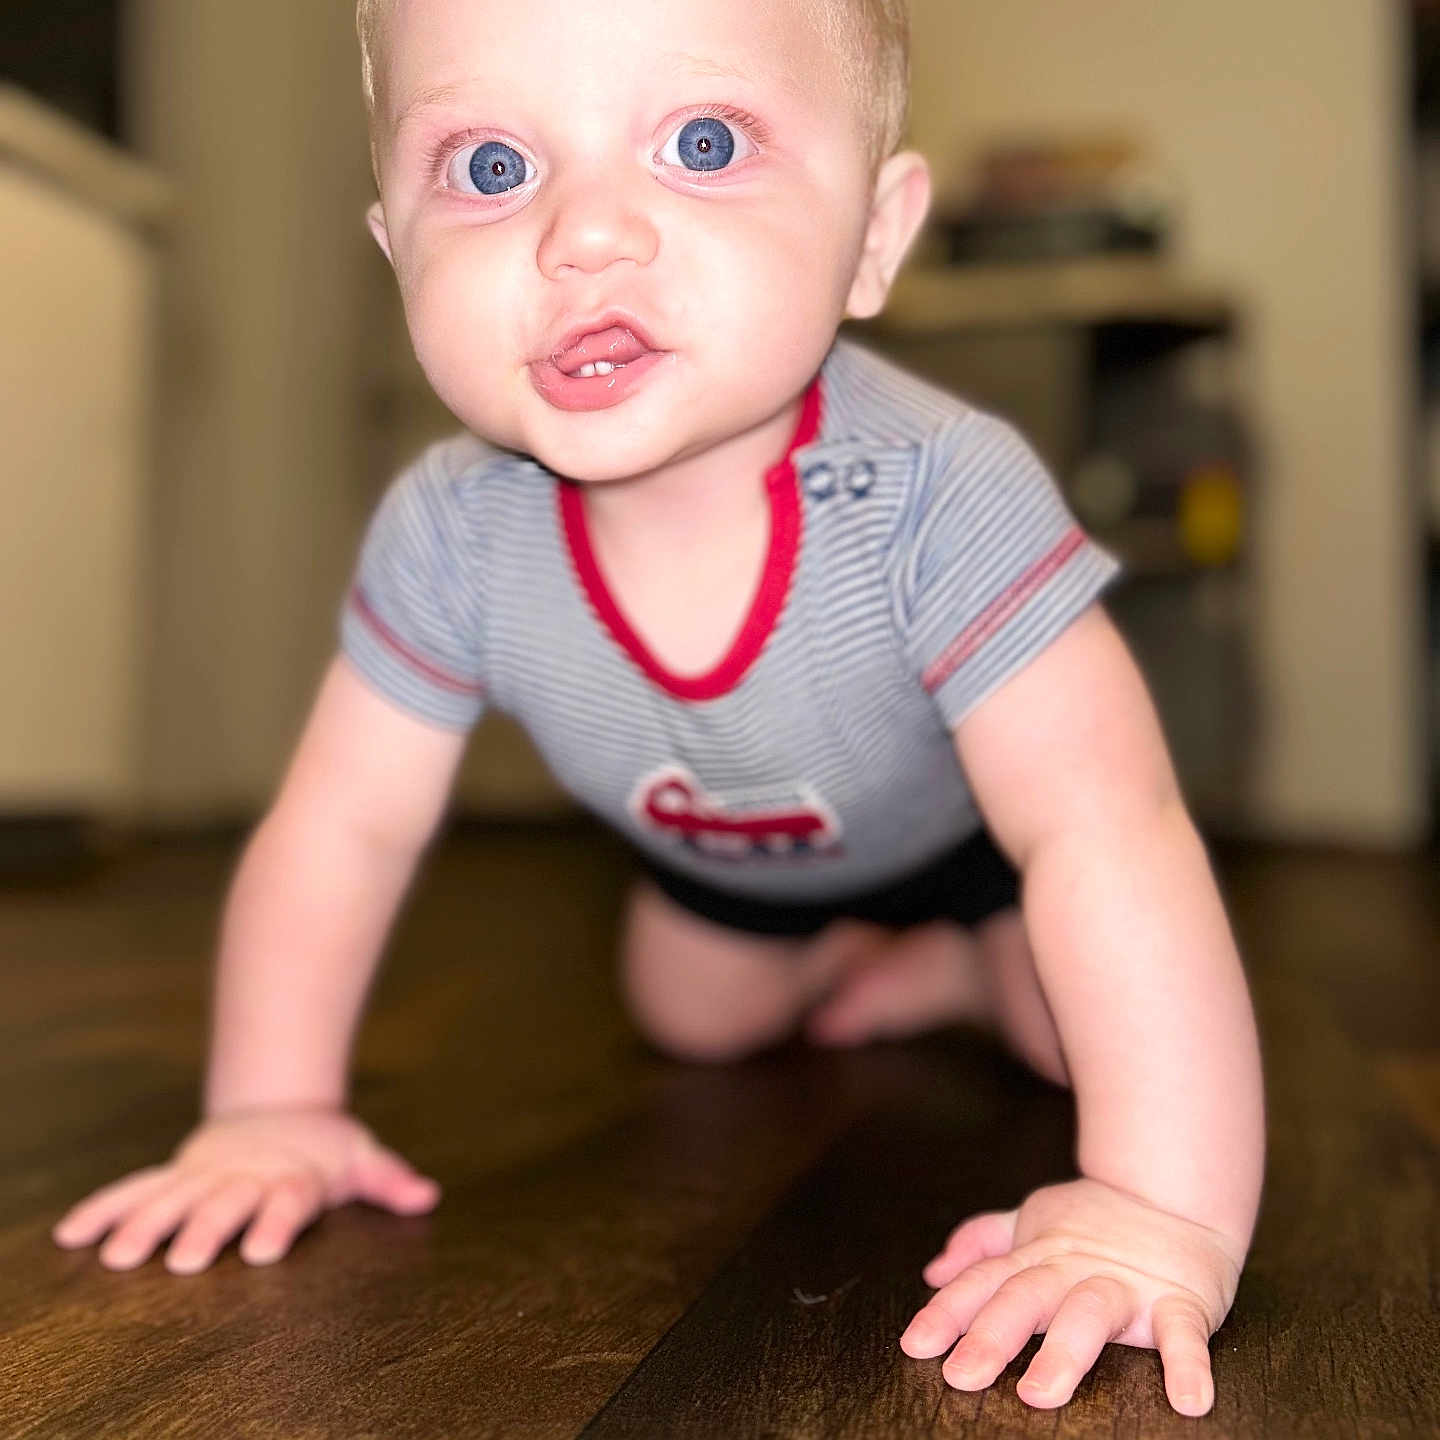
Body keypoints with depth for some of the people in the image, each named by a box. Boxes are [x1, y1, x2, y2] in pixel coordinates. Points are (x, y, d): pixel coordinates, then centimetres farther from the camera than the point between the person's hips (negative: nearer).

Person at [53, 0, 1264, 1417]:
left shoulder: (937, 498, -45)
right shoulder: (452, 534, -33)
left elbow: (1108, 836, -46)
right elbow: (342, 824, -21)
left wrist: (1168, 1218, -51)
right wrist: (270, 1112, -20)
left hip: (963, 824, -2)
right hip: (727, 853, 3)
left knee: (1073, 1025, -5)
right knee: (693, 1021, 21)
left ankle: (963, 963, 25)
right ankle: (849, 959, 49)